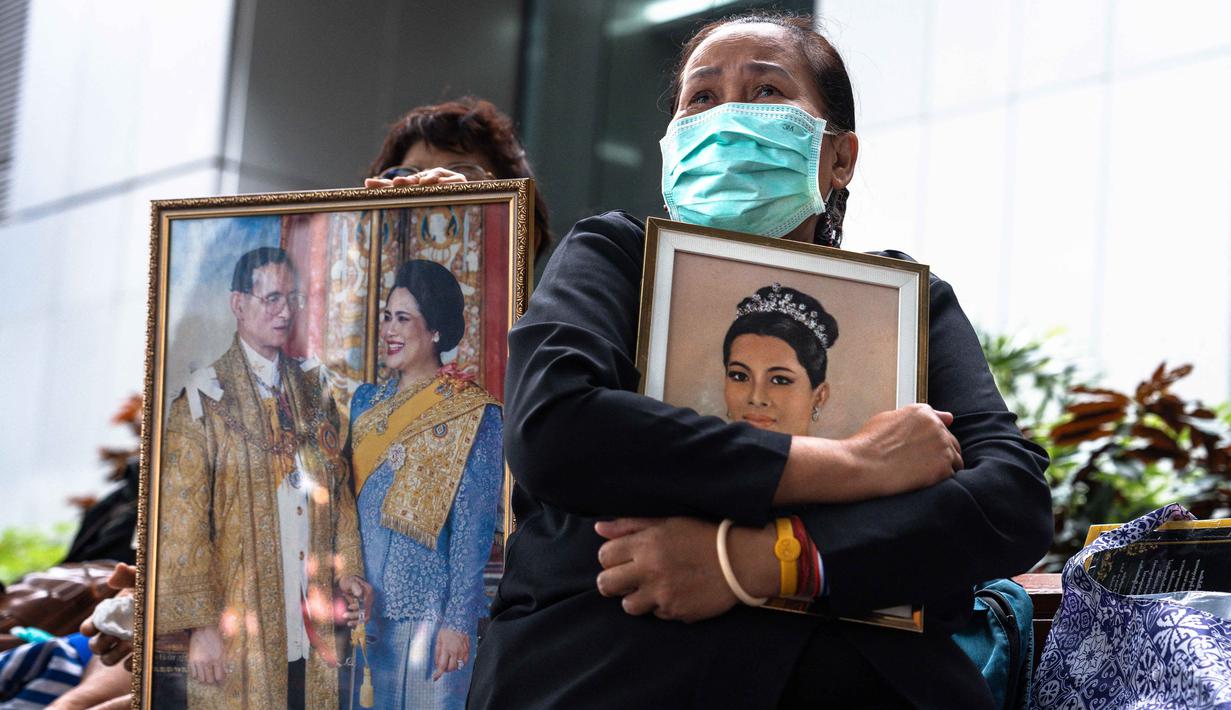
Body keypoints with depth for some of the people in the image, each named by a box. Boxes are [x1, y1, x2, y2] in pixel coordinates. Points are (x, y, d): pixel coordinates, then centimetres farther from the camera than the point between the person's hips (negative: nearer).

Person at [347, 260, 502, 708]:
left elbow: (474, 528, -10)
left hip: (429, 605, -5)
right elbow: (347, 503, 14)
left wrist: (459, 621, -14)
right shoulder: (366, 402, 10)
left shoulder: (473, 414, -7)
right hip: (365, 605, 5)